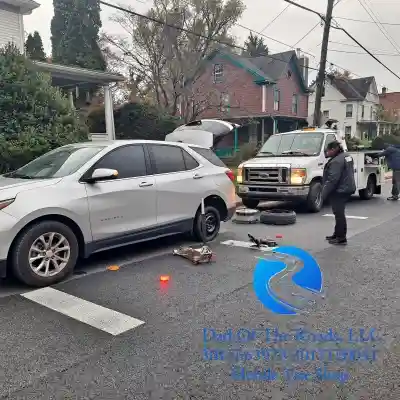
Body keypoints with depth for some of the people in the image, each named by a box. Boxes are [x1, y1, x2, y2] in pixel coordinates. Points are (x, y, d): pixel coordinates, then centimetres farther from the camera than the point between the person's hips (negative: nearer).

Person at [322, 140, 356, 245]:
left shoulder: (336, 161, -22)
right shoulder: (346, 156, 12)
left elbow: (332, 179, -25)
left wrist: (324, 193, -19)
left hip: (339, 191, -11)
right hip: (346, 188, 11)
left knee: (339, 214, -4)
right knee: (339, 213, 19)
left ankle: (342, 238, 1)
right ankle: (337, 234, 30)